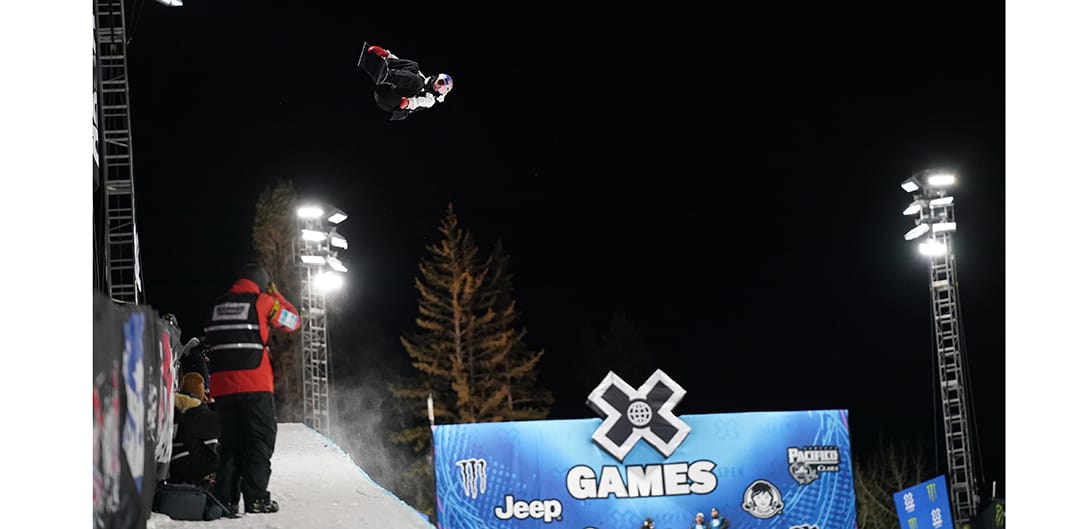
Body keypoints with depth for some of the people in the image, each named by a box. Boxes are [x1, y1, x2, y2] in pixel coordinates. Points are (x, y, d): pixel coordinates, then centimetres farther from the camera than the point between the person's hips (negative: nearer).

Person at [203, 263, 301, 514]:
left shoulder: (217, 305, 14)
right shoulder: (262, 302, -1)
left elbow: (210, 343, 18)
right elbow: (293, 321, 13)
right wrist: (275, 294, 23)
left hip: (222, 387, 5)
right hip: (255, 385, -5)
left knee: (230, 443, 11)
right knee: (260, 441, 0)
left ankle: (225, 499, 5)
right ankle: (256, 498, -8)